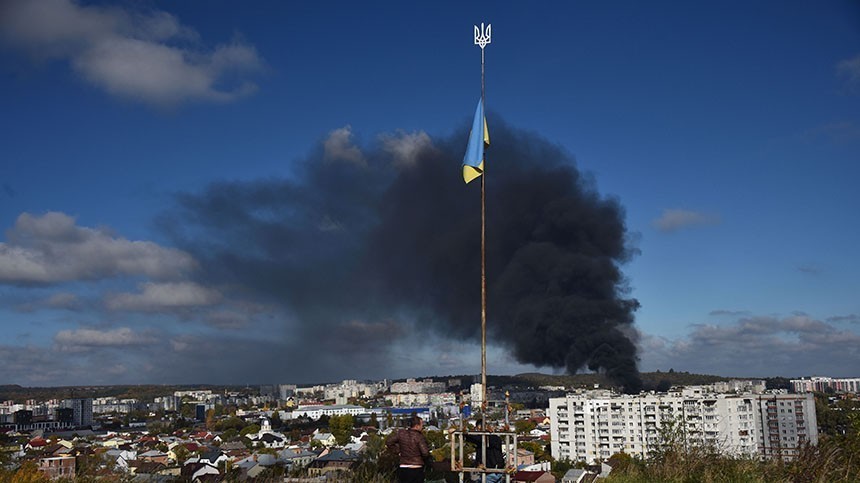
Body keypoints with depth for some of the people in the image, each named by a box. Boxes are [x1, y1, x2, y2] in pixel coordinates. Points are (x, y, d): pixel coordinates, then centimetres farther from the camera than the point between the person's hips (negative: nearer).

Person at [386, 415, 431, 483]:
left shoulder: (401, 433, -1)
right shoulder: (420, 437, -15)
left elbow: (388, 442, 3)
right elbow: (425, 453, -22)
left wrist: (398, 450, 9)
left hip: (403, 469, 4)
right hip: (417, 470, -4)